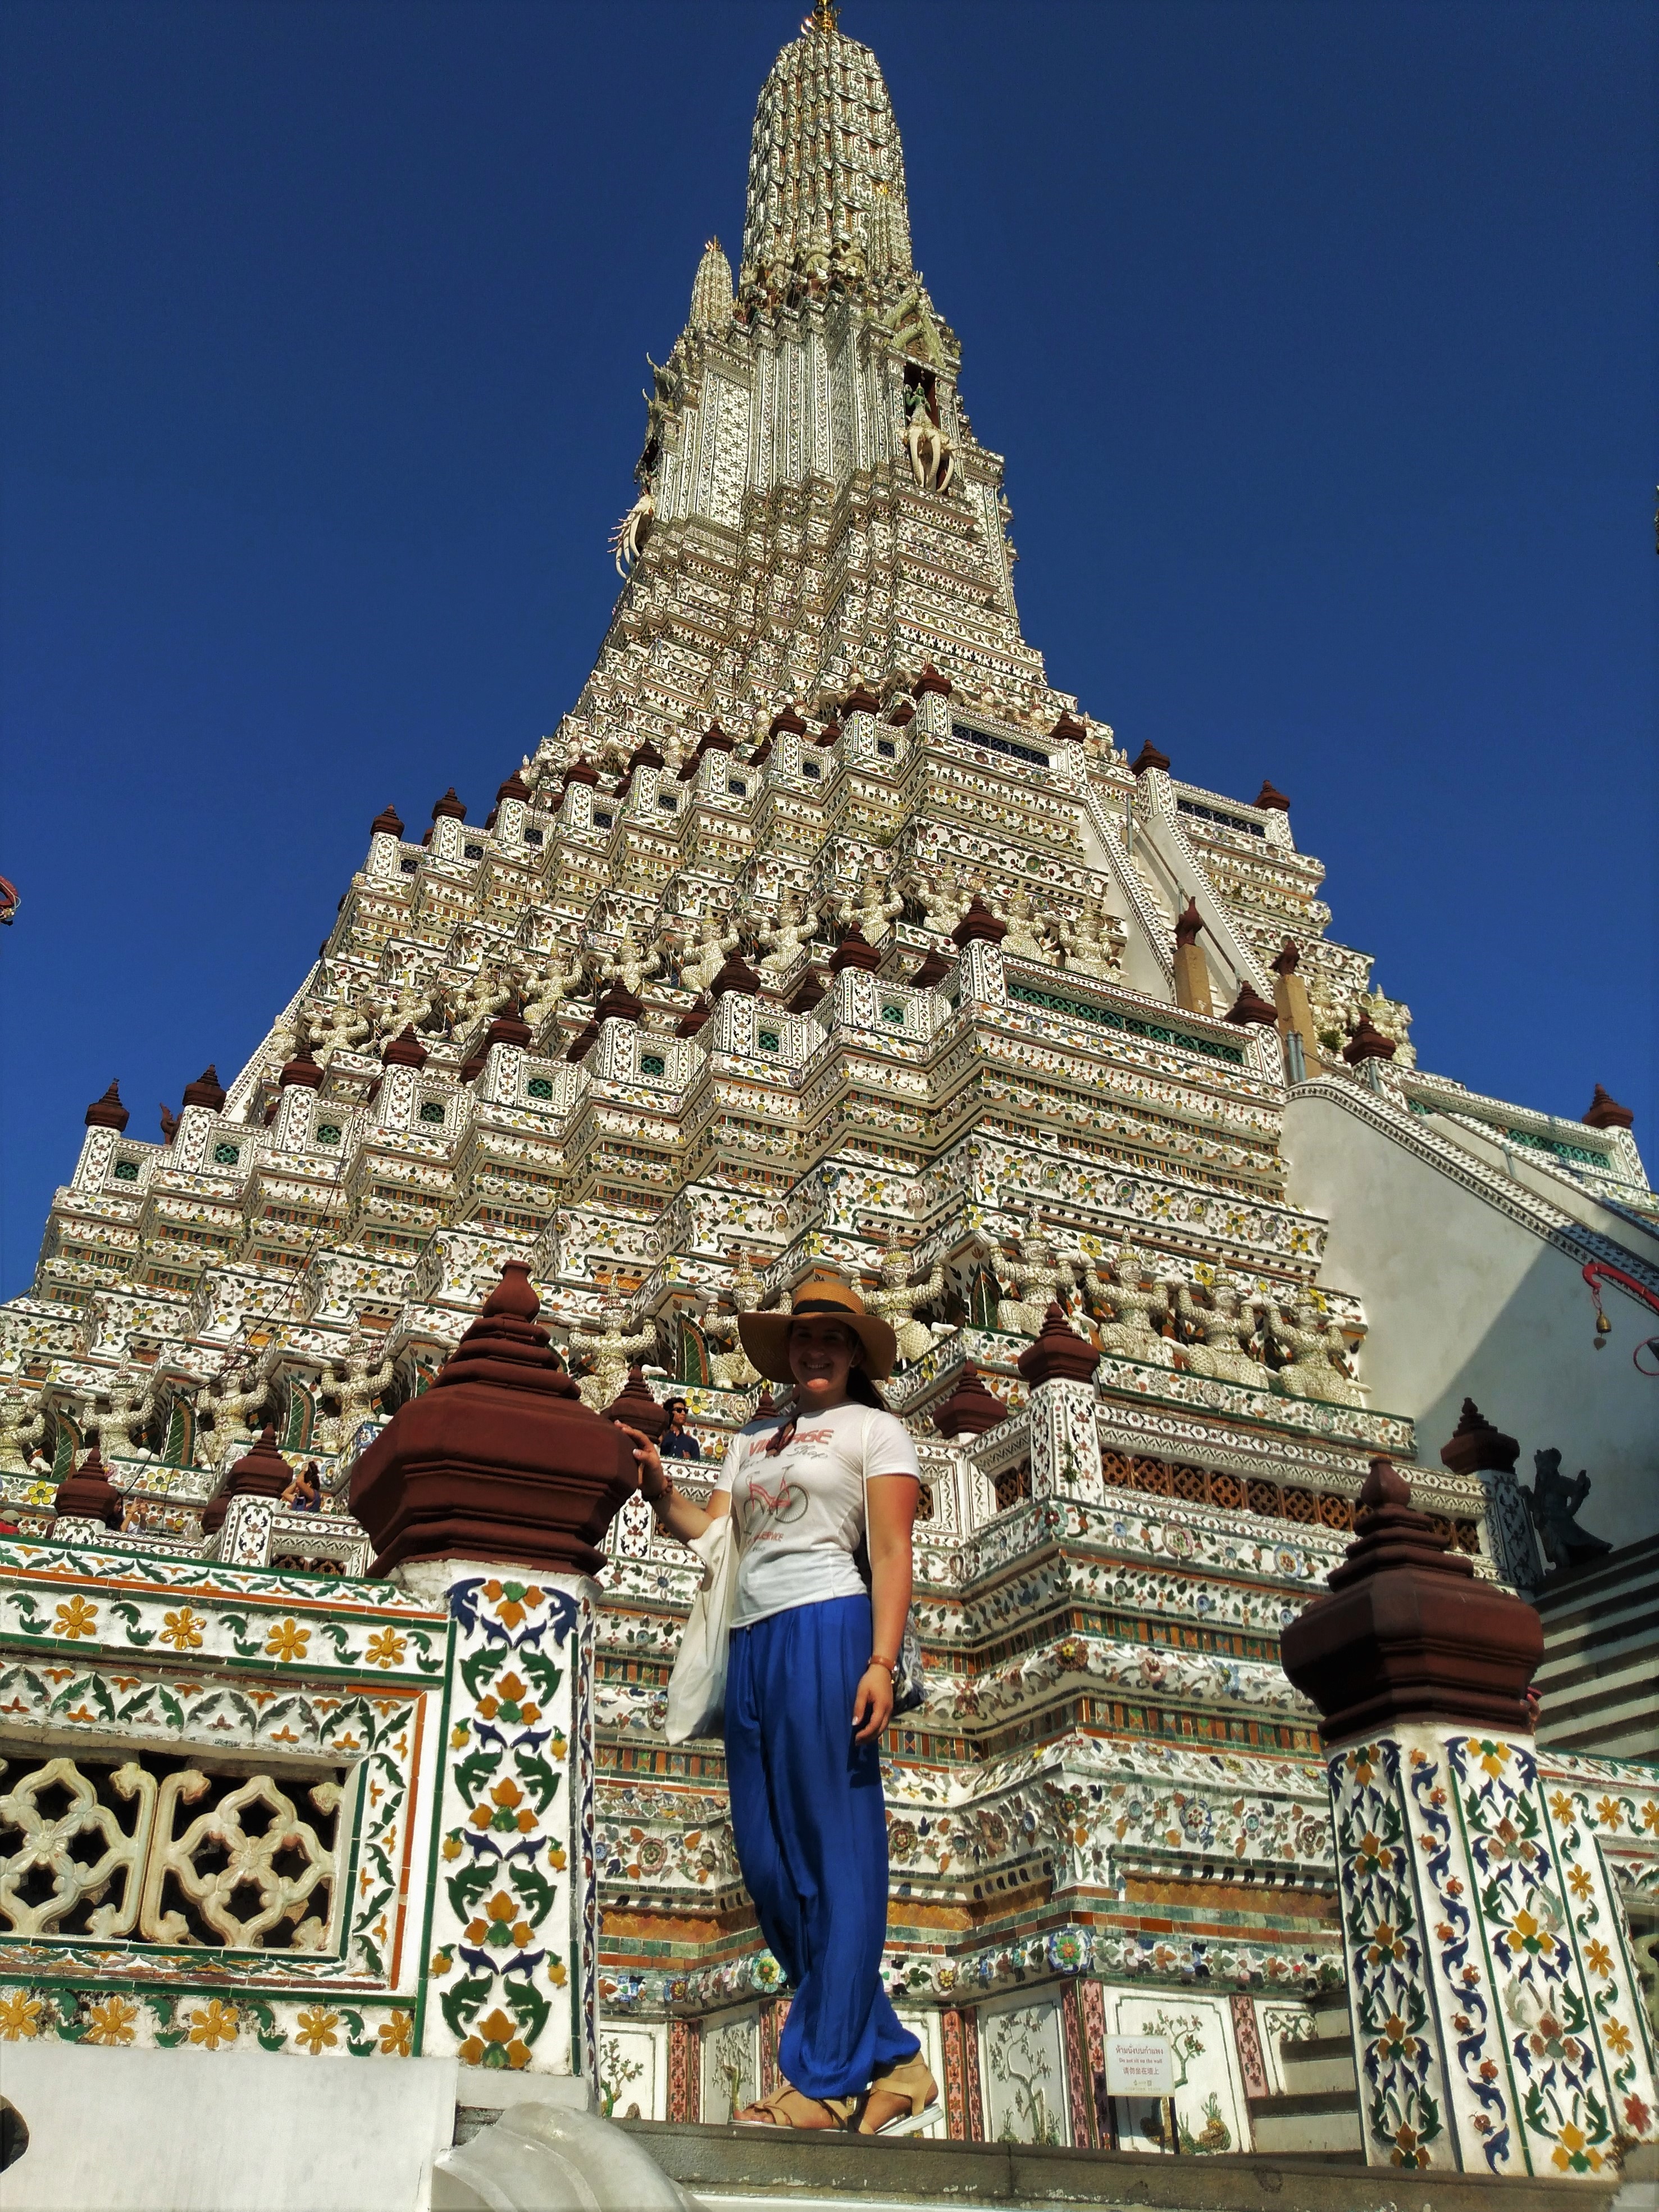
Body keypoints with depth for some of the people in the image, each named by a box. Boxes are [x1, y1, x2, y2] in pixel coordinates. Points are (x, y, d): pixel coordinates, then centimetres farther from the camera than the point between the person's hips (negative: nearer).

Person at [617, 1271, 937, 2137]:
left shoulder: (873, 1429, 6)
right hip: (750, 1642, 7)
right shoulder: (752, 1438, 23)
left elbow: (891, 1552, -4)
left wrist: (881, 1662, -15)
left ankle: (821, 2080, 2)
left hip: (825, 1628, -7)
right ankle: (892, 2062, 16)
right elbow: (710, 1529, 13)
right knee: (769, 1861, 6)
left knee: (833, 1849, -5)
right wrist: (659, 1489, -5)